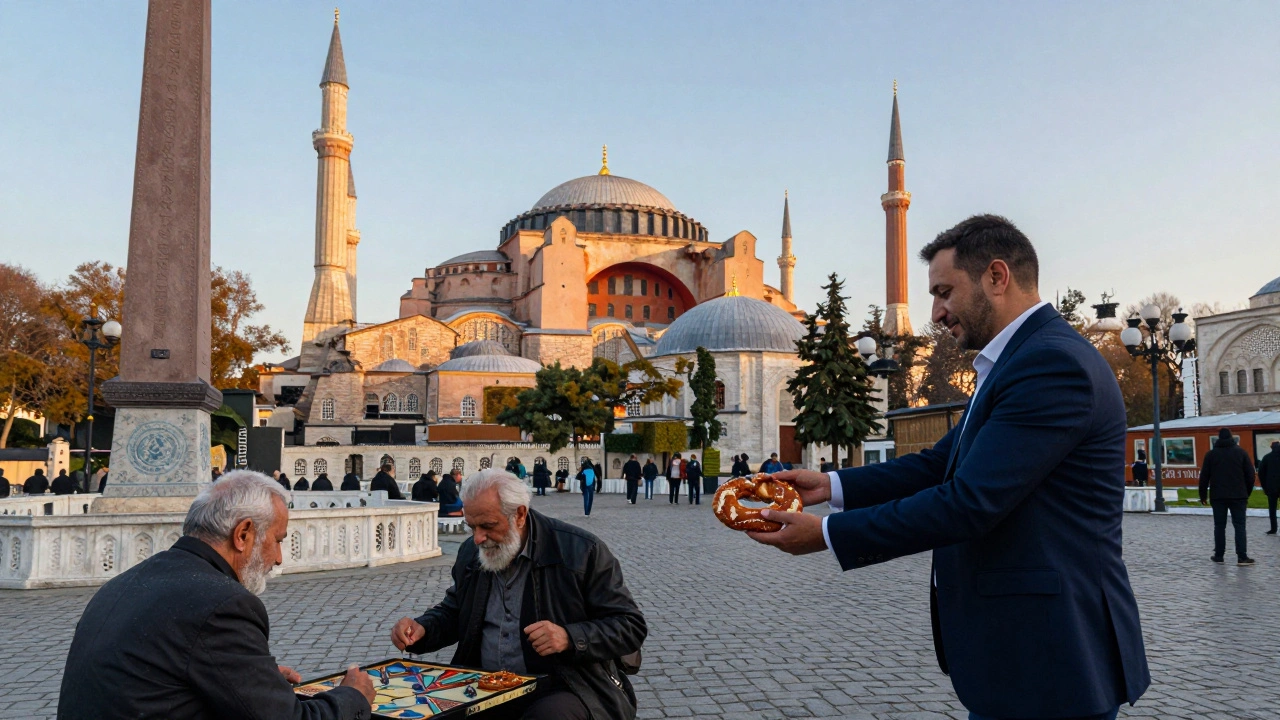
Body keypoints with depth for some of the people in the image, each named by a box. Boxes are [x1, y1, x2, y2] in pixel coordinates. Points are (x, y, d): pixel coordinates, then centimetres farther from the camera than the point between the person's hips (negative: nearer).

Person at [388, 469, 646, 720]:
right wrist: (421, 628, 0)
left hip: (561, 689, -5)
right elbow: (452, 612, 23)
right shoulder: (470, 553, 9)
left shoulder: (582, 550, -9)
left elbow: (632, 626, -7)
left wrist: (569, 638, -23)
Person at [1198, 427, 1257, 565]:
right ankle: (1242, 557, -6)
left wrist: (1203, 495, 9)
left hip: (1218, 497, 1)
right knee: (1240, 526, 1)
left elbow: (1204, 477, 3)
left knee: (1219, 526, 6)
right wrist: (1247, 493, 13)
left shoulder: (1211, 454, 4)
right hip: (1238, 496, 0)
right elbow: (1250, 475, 3)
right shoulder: (1241, 452, 3)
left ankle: (1218, 555, 7)